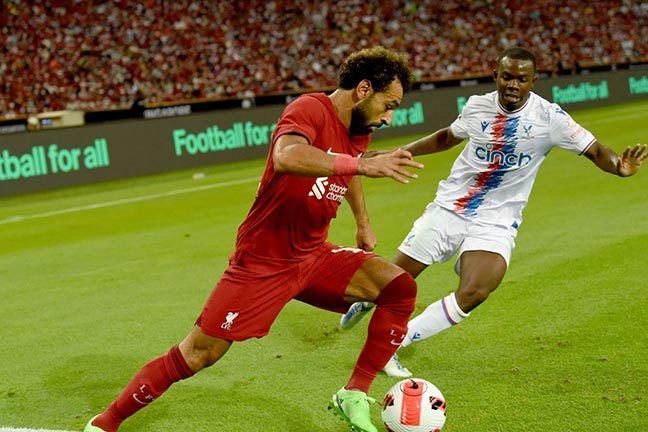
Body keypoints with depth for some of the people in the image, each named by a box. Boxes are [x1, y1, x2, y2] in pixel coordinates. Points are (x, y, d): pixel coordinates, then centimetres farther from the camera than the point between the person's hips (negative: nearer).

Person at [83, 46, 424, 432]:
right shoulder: (310, 109, -21)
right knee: (196, 356, -4)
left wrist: (364, 223, 29)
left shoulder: (359, 131, 4)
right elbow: (286, 157, -45)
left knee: (401, 288, -10)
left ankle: (354, 397, -2)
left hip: (314, 257, 7)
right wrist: (364, 164, -48)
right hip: (262, 262, -7)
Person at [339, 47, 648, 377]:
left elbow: (594, 150, -14)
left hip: (495, 223, -2)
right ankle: (367, 300, 42)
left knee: (472, 295, -25)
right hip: (447, 209, 2)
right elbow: (447, 136, 18)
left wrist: (619, 164, -36)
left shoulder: (549, 117, -11)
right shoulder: (477, 105, -1)